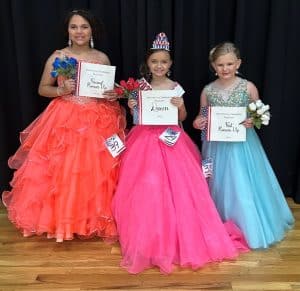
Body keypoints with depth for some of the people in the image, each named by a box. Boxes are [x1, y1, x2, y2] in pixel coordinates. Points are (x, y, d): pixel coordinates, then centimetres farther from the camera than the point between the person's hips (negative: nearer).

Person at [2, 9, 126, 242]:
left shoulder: (102, 58, 6)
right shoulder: (57, 57, 2)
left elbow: (111, 90, 15)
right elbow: (42, 89, 7)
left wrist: (114, 96, -8)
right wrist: (61, 90, -12)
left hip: (98, 121, 1)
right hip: (64, 120, -1)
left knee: (96, 172, 1)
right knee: (61, 171, -1)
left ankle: (95, 218, 19)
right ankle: (61, 217, 19)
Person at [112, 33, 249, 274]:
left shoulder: (175, 88, 1)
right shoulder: (141, 86, 2)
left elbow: (182, 118, 5)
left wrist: (180, 106, -14)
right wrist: (132, 107, -12)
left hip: (171, 141, 0)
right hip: (146, 141, 1)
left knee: (178, 185, -4)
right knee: (147, 187, -2)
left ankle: (179, 235, 15)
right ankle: (148, 237, 17)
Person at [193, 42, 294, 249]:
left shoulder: (249, 88, -6)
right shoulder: (208, 91, -1)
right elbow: (202, 118, 10)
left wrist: (252, 122, -17)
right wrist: (197, 124, -11)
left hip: (242, 145, -2)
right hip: (217, 146, 2)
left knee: (244, 187, 3)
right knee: (219, 185, 11)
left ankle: (249, 227, 24)